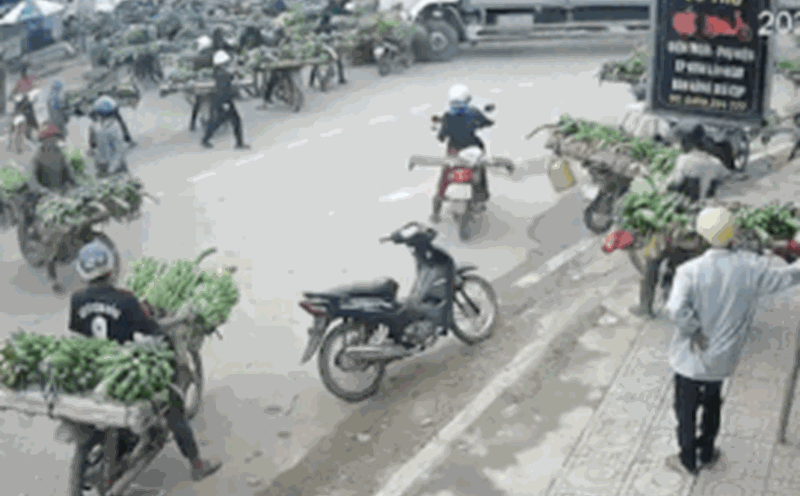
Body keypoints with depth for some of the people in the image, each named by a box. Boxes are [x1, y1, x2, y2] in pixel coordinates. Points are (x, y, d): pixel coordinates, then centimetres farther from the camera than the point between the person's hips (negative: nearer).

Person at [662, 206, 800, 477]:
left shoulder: (690, 271, -25)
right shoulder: (751, 268, -17)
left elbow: (676, 309, -38)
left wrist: (694, 333, -20)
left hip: (691, 359, -3)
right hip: (722, 358, 3)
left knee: (686, 409, 19)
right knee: (712, 405, 28)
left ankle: (688, 461, 37)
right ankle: (706, 454, 46)